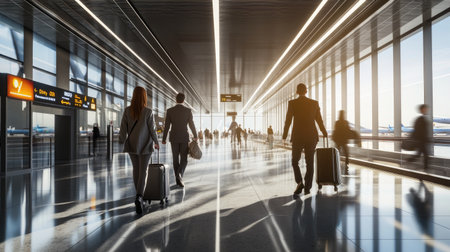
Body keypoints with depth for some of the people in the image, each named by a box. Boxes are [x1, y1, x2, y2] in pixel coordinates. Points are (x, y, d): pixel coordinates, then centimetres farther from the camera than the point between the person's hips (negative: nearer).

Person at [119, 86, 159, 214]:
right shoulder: (148, 112, -13)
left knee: (136, 169, 18)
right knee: (143, 171, -1)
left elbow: (123, 128, -4)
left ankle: (139, 195, 28)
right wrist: (156, 142, 5)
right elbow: (152, 129, -9)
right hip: (145, 145, -3)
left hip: (132, 144, 3)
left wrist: (122, 142, 6)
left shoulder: (127, 110, -6)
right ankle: (139, 197, -19)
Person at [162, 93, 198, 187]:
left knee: (175, 159, 11)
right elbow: (191, 125, -3)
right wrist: (195, 136, 11)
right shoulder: (188, 110, -6)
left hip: (174, 138, 2)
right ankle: (179, 175, -20)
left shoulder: (169, 111, -3)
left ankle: (178, 179, 15)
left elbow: (167, 126, -3)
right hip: (184, 138, -1)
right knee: (184, 159, 5)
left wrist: (164, 139, 5)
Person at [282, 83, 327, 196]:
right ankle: (307, 187, 14)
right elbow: (319, 120, 7)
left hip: (297, 137, -2)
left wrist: (284, 136, 8)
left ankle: (299, 183, -6)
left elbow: (288, 121, -4)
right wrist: (325, 133, 23)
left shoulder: (292, 103, -4)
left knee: (295, 161, 13)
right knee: (310, 162, 12)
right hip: (311, 136, 2)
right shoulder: (315, 103, 2)